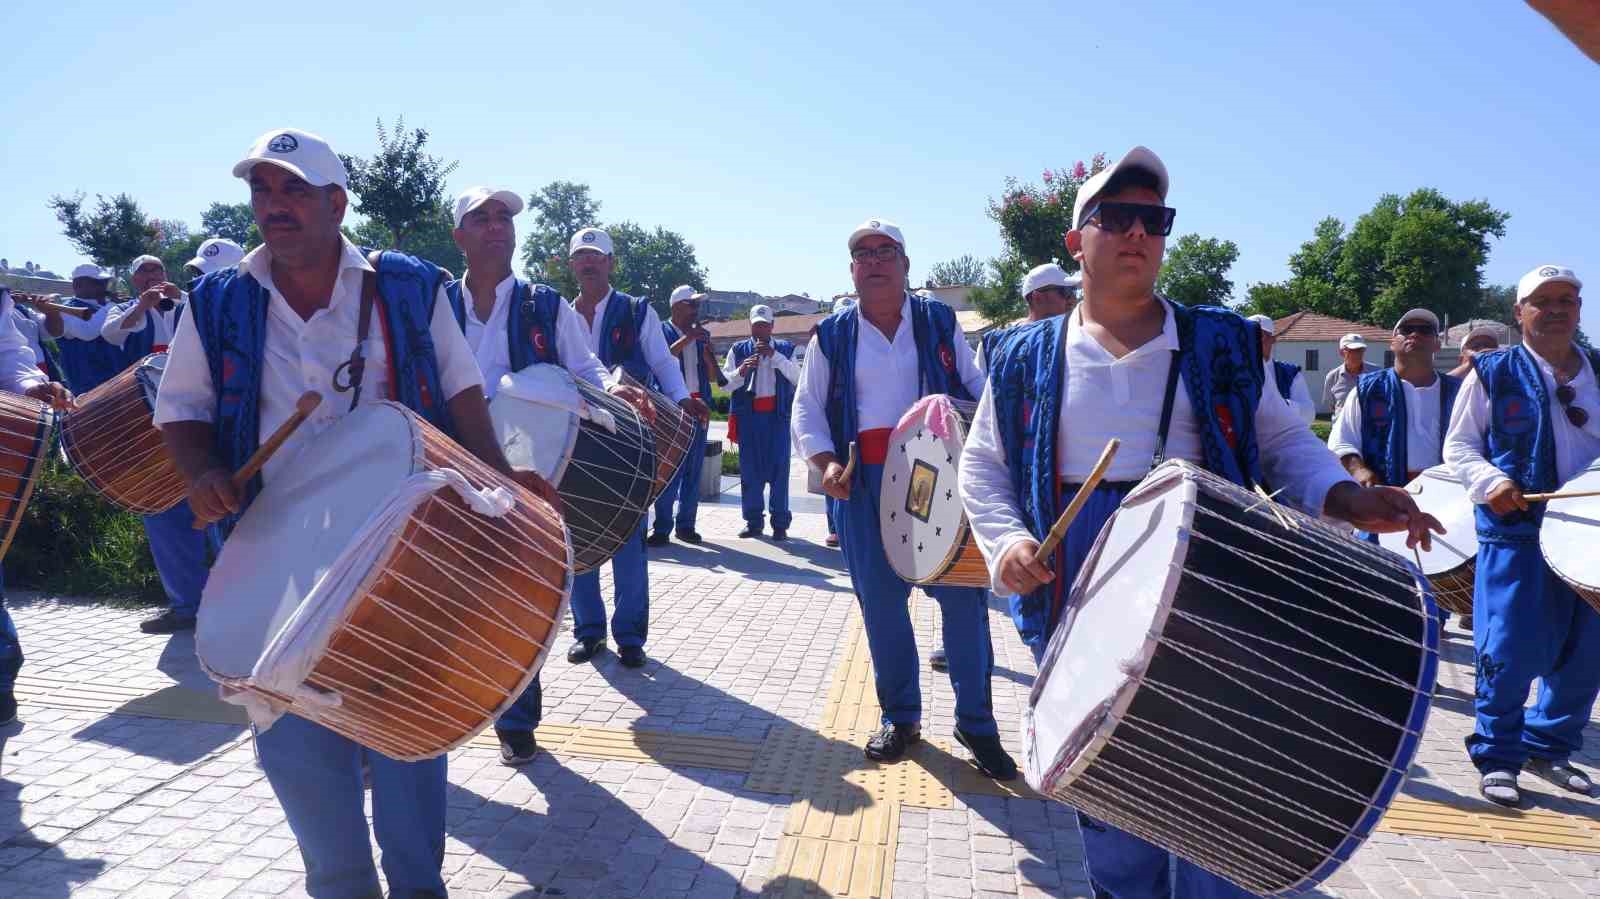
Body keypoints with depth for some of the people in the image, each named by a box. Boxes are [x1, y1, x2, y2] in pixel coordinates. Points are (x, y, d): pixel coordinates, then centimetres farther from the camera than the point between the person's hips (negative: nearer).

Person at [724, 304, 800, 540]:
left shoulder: (785, 349, 11)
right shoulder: (738, 350, 12)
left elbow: (797, 377, -3)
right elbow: (724, 382, 7)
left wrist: (775, 356, -11)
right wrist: (741, 371, -12)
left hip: (777, 414, -1)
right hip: (748, 414, 1)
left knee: (778, 467, -4)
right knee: (749, 467, 3)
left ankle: (780, 522, 1)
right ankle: (753, 522, 11)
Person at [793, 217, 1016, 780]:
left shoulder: (940, 323, 8)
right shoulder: (832, 336, 8)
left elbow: (977, 389, 11)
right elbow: (807, 409, 9)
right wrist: (826, 463, -8)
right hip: (865, 483, 1)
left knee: (963, 595, -2)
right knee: (880, 601, 6)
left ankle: (975, 722, 13)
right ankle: (900, 717, 23)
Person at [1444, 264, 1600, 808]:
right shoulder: (1492, 373, 1)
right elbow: (1458, 445, 2)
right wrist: (1490, 482, -16)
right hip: (1516, 531, -4)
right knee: (1512, 651, -5)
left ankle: (1550, 746, 29)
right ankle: (1497, 756, 12)